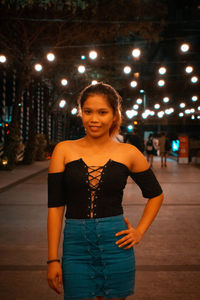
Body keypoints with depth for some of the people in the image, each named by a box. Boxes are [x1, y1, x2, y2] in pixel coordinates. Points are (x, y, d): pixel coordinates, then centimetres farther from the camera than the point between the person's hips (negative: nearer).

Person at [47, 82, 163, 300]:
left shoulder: (128, 153, 1)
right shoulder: (64, 150, 0)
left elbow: (155, 194, 15)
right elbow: (55, 206, -1)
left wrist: (140, 231, 5)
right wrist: (53, 259, -4)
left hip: (115, 245, 0)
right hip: (76, 248, 0)